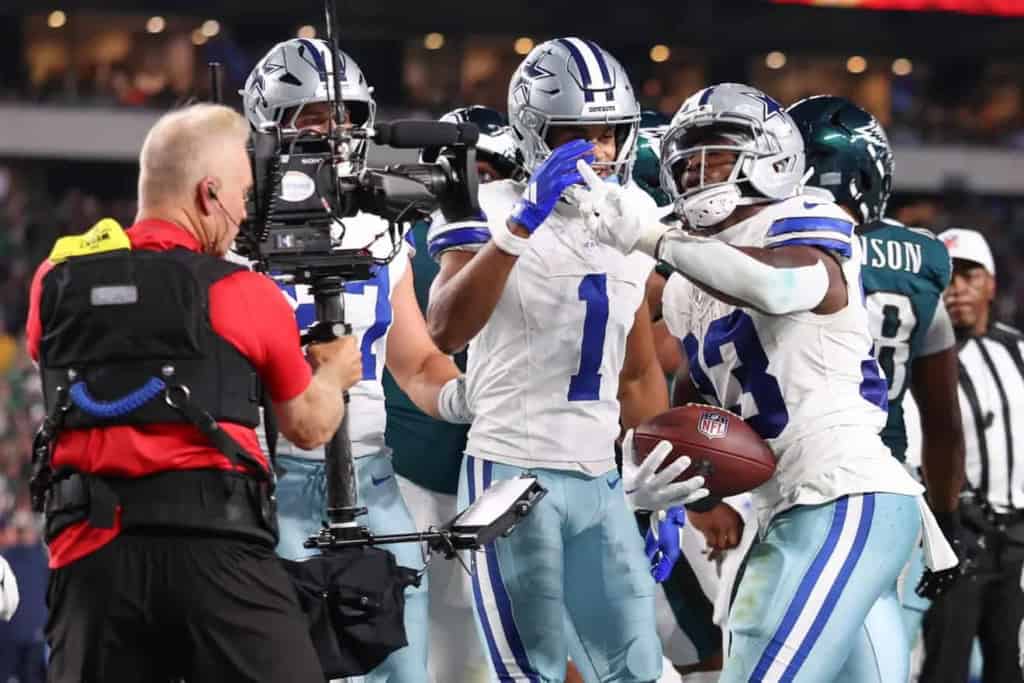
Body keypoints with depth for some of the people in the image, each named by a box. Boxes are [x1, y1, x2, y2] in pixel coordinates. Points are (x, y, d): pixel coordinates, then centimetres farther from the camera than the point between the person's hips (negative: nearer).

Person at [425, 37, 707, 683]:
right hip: (514, 476, -6)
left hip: (601, 482, 6)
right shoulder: (494, 211, -8)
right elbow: (447, 332, -27)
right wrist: (523, 223, -32)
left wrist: (654, 474, 14)